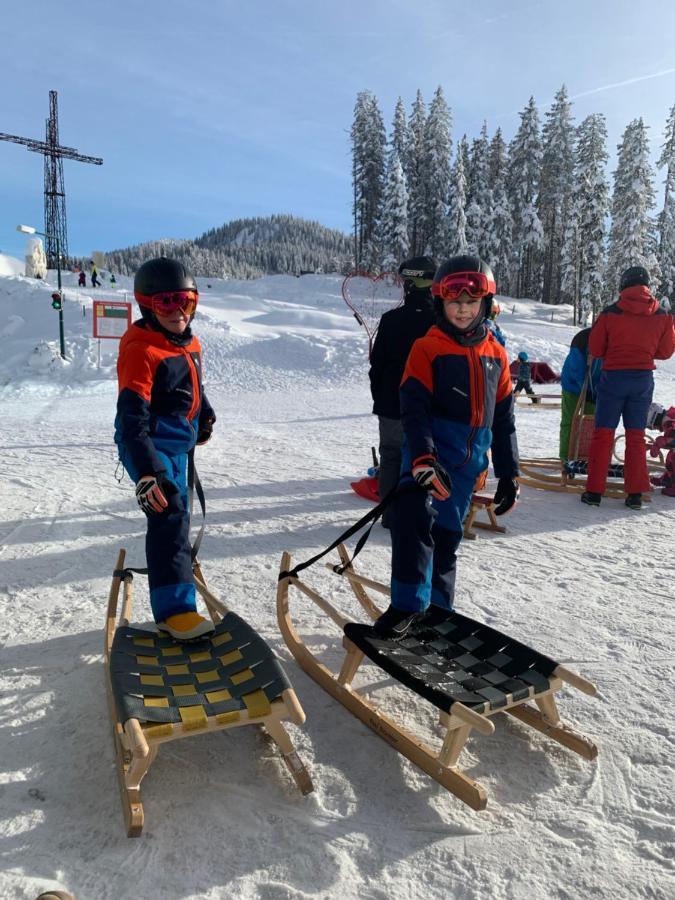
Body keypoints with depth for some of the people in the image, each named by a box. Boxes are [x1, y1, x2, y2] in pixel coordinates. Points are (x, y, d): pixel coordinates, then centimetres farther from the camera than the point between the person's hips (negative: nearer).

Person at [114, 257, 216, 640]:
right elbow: (133, 417, -27)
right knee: (170, 514, -21)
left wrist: (205, 418, 41)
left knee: (178, 514, 21)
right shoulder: (141, 350, -20)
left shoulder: (189, 344, 8)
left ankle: (169, 573, 41)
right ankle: (175, 606, -20)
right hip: (150, 446, -9)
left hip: (178, 444, 9)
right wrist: (147, 471, -34)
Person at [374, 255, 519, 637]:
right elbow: (414, 409, -12)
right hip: (430, 449, -4)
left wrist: (509, 474, 13)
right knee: (415, 515, -27)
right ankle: (407, 604, -16)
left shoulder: (496, 355, 11)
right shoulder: (427, 348, -3)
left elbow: (504, 420, 15)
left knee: (448, 532, 11)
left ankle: (438, 606, 27)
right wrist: (423, 459, -26)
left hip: (470, 461, 5)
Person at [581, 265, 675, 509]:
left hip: (613, 377, -3)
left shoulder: (610, 313, -9)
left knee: (603, 433, 4)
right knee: (636, 435, 12)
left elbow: (595, 349, -2)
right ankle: (635, 494, 13)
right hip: (643, 379, 3)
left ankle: (594, 491, 4)